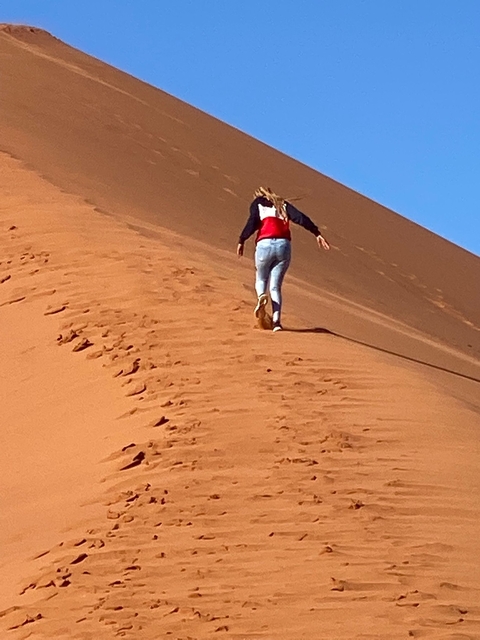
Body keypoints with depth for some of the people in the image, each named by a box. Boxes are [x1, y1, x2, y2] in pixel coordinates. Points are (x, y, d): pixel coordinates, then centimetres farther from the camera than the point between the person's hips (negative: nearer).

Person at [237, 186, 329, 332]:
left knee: (261, 280, 18)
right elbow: (300, 218, 9)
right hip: (284, 245, 2)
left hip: (264, 244, -2)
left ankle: (261, 296, -17)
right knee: (275, 286, 7)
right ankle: (276, 321, -11)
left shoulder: (257, 203, 17)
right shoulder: (283, 204, 24)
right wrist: (317, 233, 2)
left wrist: (241, 241, -1)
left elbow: (253, 221, -2)